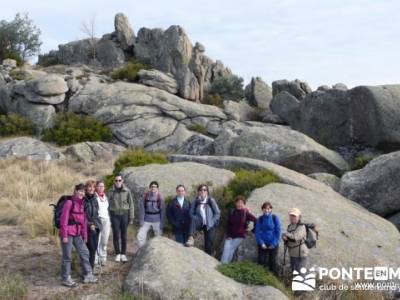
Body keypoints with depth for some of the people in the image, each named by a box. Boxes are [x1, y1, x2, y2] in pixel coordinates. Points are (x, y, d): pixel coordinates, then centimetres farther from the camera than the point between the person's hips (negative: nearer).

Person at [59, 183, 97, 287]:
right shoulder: (69, 202, -13)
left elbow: (83, 220, 14)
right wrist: (64, 235, -16)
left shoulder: (81, 203, 10)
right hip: (67, 233, -8)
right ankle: (66, 279, 14)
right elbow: (64, 219, -15)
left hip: (77, 233, 8)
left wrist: (84, 235, 13)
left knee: (84, 252, 9)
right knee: (67, 256, 2)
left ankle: (87, 275, 20)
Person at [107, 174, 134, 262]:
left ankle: (123, 254, 16)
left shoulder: (127, 191, -1)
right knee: (116, 235, 3)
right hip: (114, 215, 0)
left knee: (124, 235, 5)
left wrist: (131, 217, 2)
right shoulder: (110, 192, -1)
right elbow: (108, 205, 3)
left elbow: (131, 204, 3)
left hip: (124, 215, 0)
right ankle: (117, 254, 15)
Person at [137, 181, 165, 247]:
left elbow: (162, 211, -2)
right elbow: (141, 209, -6)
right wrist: (141, 221, -11)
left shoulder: (160, 197, -6)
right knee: (140, 236, -7)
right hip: (146, 220, 0)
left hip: (157, 221, 0)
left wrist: (162, 224, -4)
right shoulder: (145, 196, -7)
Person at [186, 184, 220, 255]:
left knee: (208, 244, -5)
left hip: (210, 225, 0)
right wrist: (197, 219, -14)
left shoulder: (211, 200, -5)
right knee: (193, 219, -31)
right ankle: (191, 238, -43)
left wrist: (212, 221, -7)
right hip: (200, 223, 0)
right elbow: (191, 213, 1)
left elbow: (217, 213, -1)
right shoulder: (195, 201, -1)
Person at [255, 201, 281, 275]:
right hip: (263, 245, 2)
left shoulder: (275, 218, -4)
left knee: (273, 262, 3)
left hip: (273, 245, -2)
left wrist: (273, 244, -10)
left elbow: (278, 232, -4)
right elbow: (257, 232, 1)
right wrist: (261, 243, -10)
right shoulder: (260, 219, 1)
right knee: (261, 261, 1)